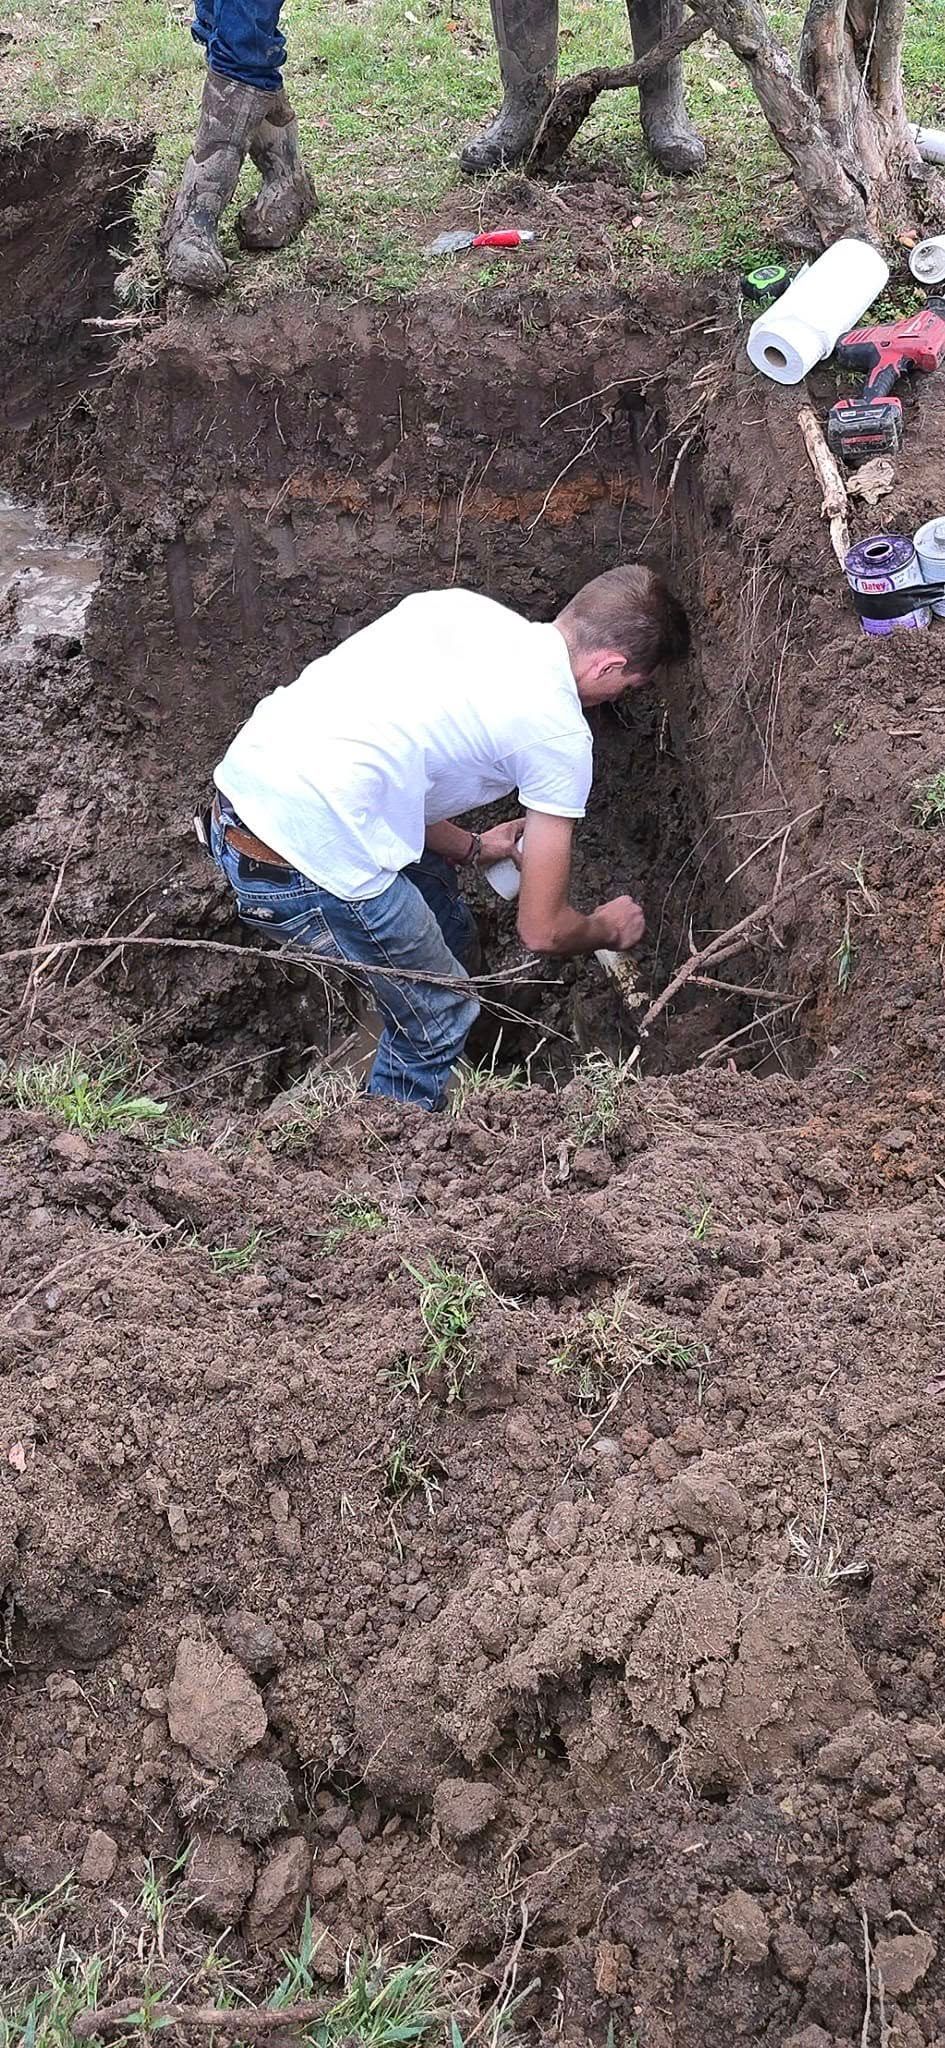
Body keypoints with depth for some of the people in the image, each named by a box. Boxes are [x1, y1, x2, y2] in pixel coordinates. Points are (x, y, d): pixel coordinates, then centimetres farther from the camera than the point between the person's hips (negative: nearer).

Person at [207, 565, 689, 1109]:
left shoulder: (458, 604, 14)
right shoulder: (560, 735, -4)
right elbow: (542, 930, 4)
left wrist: (472, 847, 30)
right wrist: (611, 928, 26)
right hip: (307, 865, -9)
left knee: (447, 928, 28)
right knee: (440, 1018, 13)